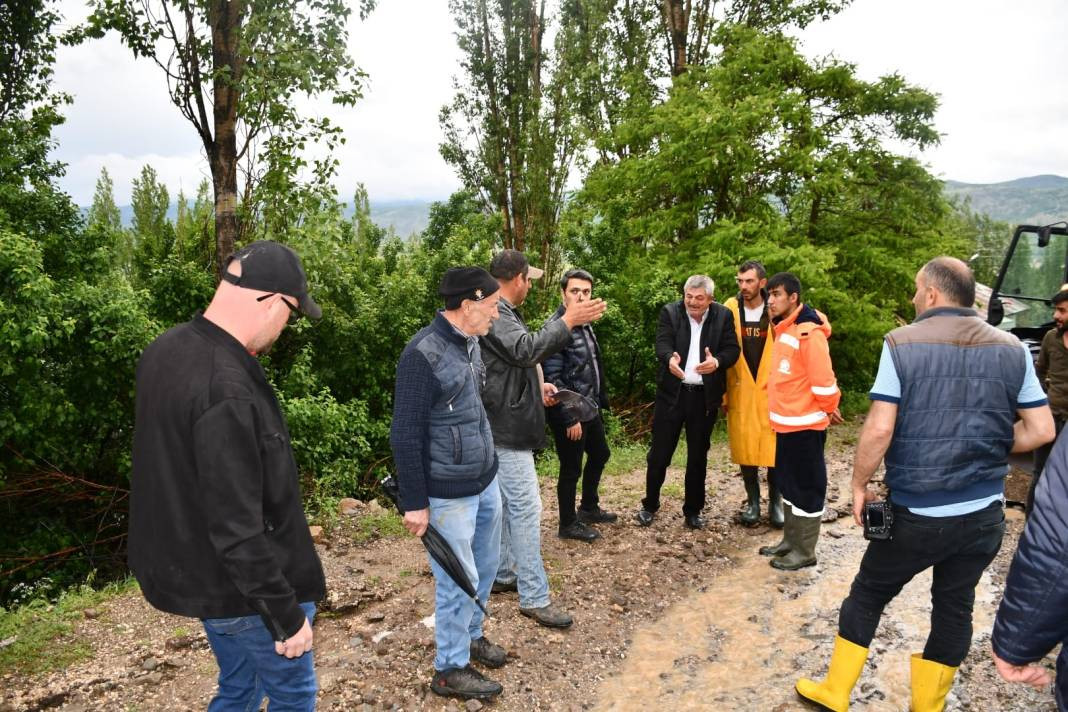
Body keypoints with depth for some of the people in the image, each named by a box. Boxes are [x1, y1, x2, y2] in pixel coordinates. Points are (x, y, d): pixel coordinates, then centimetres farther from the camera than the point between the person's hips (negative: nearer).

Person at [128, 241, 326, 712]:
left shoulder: (167, 350, -2)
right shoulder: (228, 393, -32)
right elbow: (237, 529, -29)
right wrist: (286, 615, -19)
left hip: (190, 569, 9)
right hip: (242, 586, -9)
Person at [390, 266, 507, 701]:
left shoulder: (470, 342, 5)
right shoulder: (423, 354, -21)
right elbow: (405, 435, -18)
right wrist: (414, 502, -14)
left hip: (485, 481, 8)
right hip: (449, 494, -8)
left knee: (485, 566, 21)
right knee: (458, 581, 6)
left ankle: (470, 635, 43)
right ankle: (450, 669, 26)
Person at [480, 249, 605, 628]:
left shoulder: (499, 312, 15)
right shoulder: (495, 314, -19)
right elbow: (525, 349, -34)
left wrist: (535, 387, 24)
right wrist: (567, 321, -31)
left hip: (502, 424, 11)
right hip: (506, 427, -11)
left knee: (502, 503, 19)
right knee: (526, 508, -7)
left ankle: (501, 574, 32)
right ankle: (534, 597, 1)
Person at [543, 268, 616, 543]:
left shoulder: (585, 324, 7)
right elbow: (552, 378, -23)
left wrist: (599, 401, 14)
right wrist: (570, 418, -21)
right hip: (570, 414, -9)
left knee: (600, 455, 24)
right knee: (571, 469, 6)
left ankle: (589, 508, 43)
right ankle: (568, 524, 25)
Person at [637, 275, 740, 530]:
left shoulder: (724, 315, 0)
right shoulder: (670, 312, -4)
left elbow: (733, 349, -6)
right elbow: (662, 345, -16)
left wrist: (717, 361, -29)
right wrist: (670, 359, -39)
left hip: (705, 396, 1)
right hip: (672, 393, -1)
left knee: (698, 455, 11)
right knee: (660, 452, 5)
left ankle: (693, 510, 25)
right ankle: (650, 504, 23)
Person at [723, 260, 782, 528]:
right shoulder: (730, 309, -2)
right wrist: (723, 392, -2)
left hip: (771, 391, -1)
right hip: (740, 391, 1)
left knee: (774, 448, 3)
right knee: (744, 447, 7)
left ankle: (775, 502, 20)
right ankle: (752, 501, 22)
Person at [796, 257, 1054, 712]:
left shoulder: (903, 343, -11)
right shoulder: (1012, 349, 1)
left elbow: (879, 430, -17)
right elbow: (1041, 429, 2)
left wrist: (859, 486, -4)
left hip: (916, 514, -3)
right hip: (984, 514, 4)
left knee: (868, 594, 14)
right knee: (955, 607, 17)